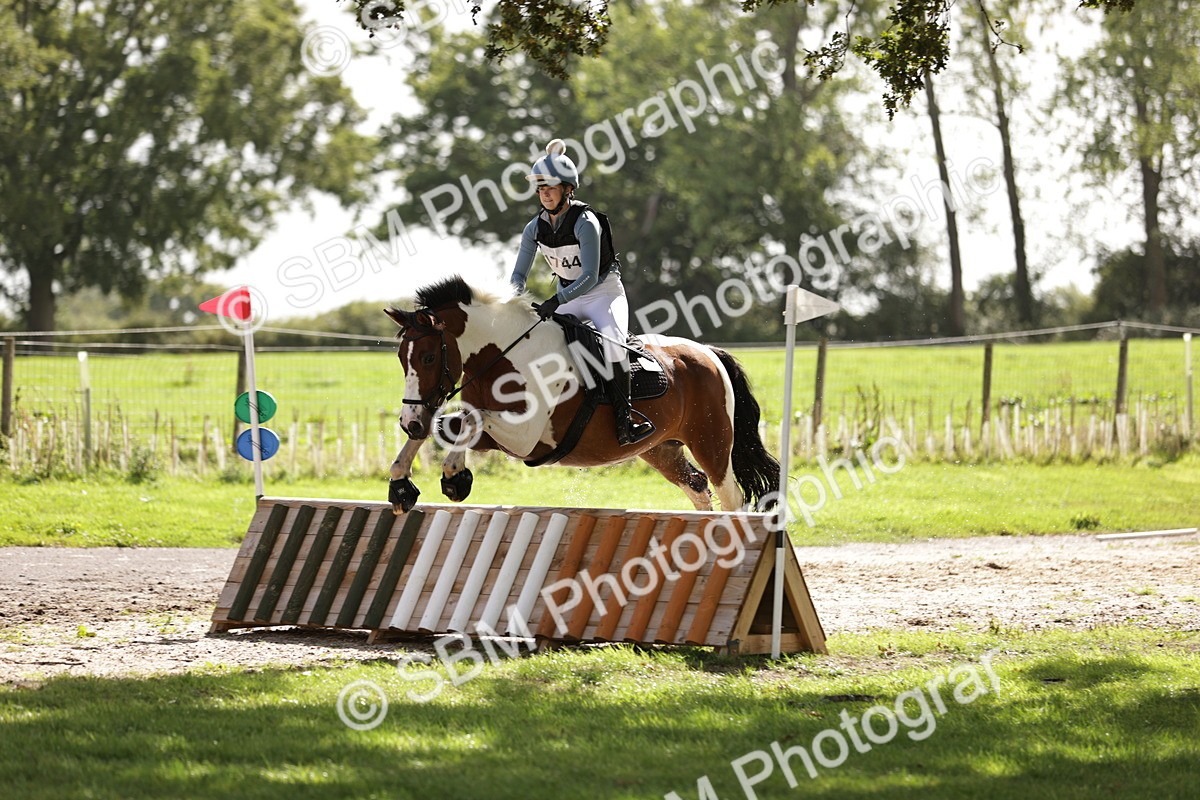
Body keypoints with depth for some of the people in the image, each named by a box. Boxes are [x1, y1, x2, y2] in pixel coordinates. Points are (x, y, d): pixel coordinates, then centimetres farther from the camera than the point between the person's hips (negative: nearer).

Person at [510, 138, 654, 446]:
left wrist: (556, 301, -39)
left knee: (611, 341, -33)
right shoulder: (536, 228, -4)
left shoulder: (585, 223, -22)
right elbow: (519, 274, 2)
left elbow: (590, 277, -28)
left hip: (604, 292, -7)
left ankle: (623, 419, -31)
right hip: (567, 297, 7)